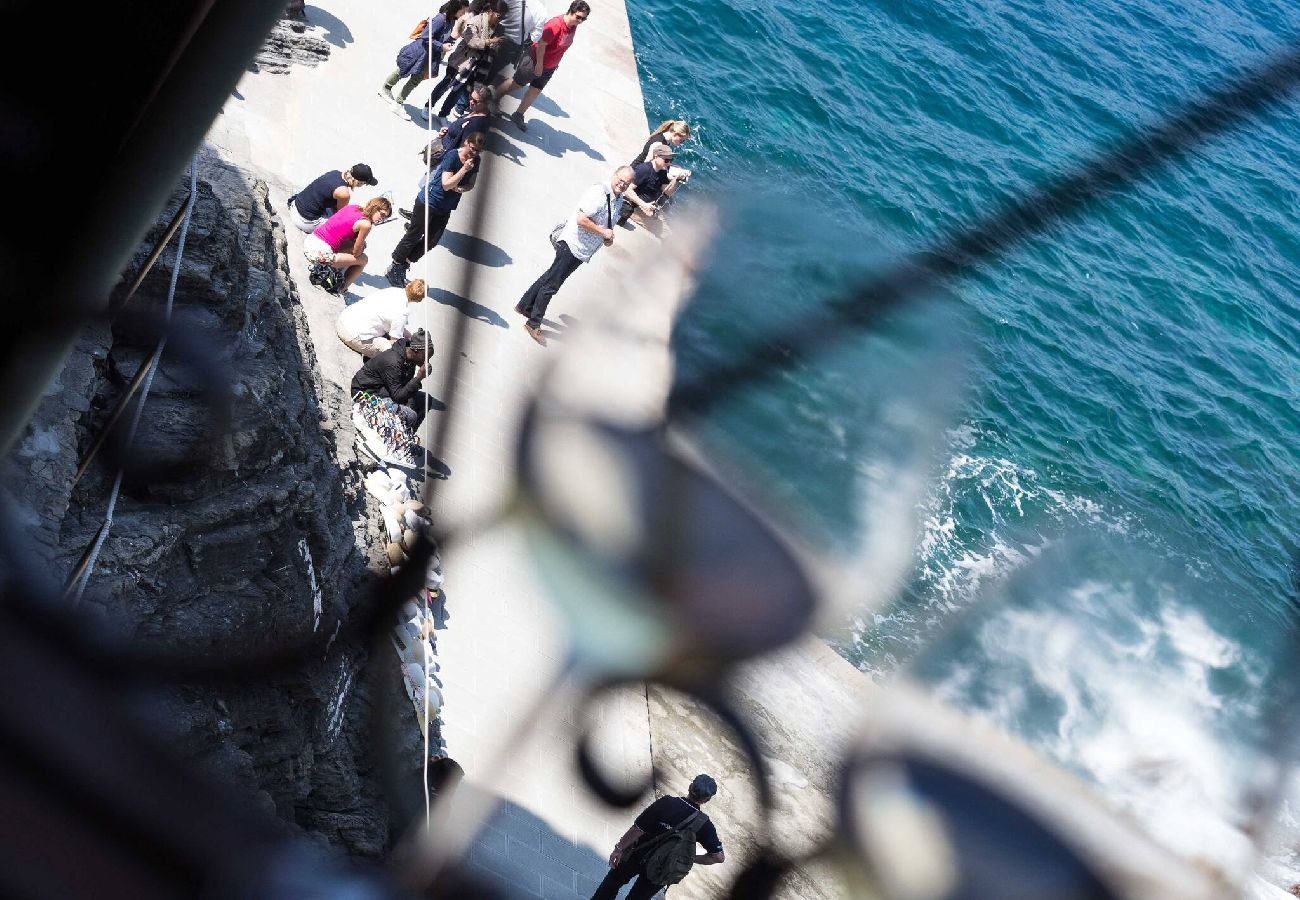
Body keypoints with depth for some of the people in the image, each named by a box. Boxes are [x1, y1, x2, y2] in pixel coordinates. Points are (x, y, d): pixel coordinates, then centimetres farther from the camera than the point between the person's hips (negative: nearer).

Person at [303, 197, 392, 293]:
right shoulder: (366, 224, -12)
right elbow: (356, 253, -5)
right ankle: (340, 290, 19)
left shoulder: (352, 207, 10)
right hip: (320, 254, -8)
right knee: (363, 259, 10)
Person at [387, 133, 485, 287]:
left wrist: (460, 188, -16)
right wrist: (464, 169, -32)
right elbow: (446, 184, -24)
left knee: (431, 241, 10)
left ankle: (404, 265, 25)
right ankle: (394, 267, 20)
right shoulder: (452, 156, -22)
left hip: (445, 209, 7)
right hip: (428, 202, -7)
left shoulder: (475, 161, -2)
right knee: (413, 236, 4)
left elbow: (470, 184, 6)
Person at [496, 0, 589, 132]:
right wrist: (539, 65, -25)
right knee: (516, 82, 9)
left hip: (549, 67, 7)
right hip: (535, 61, -7)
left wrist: (556, 62, 17)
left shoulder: (573, 27, -4)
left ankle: (518, 115, 23)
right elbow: (541, 44, -29)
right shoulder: (556, 24, -30)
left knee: (535, 91, 11)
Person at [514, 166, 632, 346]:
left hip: (581, 252, 9)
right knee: (552, 283, -2)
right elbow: (581, 219, -26)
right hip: (572, 245, -9)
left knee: (551, 276, 18)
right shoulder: (598, 192, -20)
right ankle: (534, 325, 4)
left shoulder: (619, 200, 11)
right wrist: (603, 232, -19)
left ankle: (525, 306, 31)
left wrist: (608, 237, 7)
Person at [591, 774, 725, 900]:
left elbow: (637, 830, -22)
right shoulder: (704, 825, -19)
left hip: (638, 857, -2)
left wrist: (619, 848, -7)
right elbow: (719, 856, -17)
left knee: (615, 880, 26)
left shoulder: (666, 804, -26)